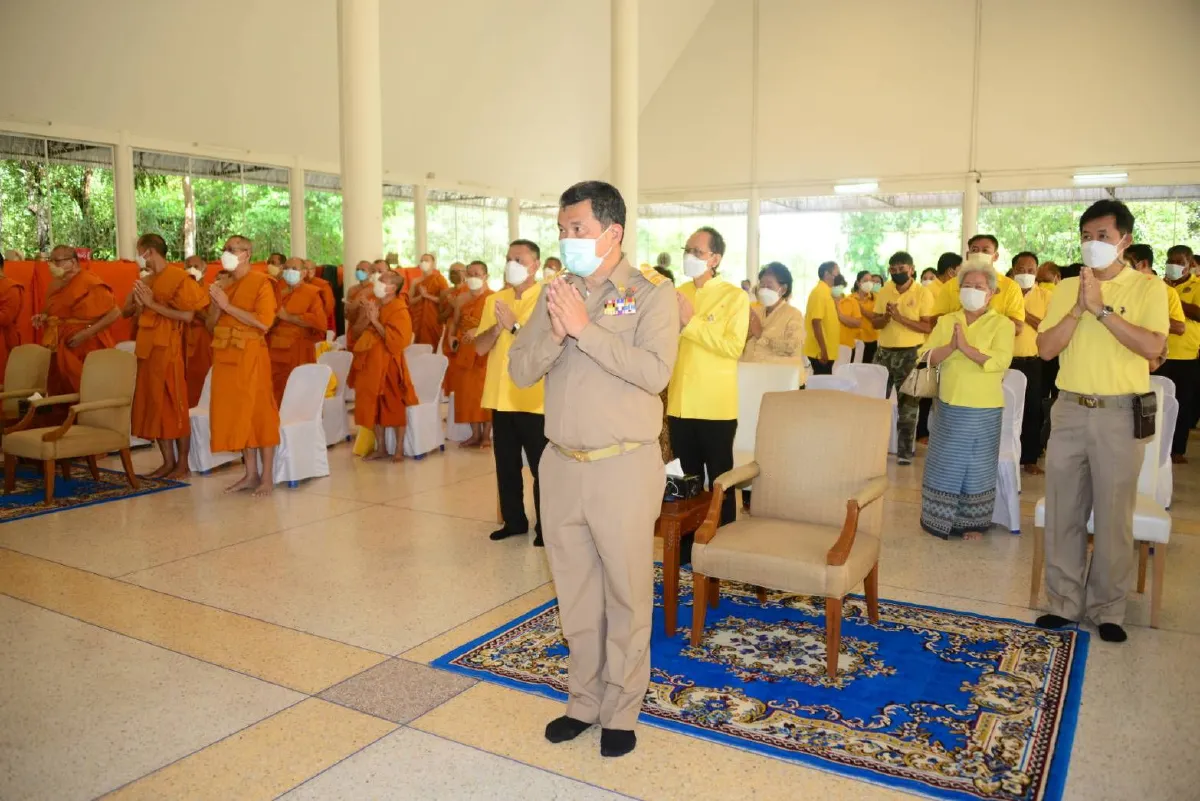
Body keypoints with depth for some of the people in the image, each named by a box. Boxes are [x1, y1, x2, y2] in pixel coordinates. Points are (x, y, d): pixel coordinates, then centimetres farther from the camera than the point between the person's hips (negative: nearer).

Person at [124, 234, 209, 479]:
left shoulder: (179, 278, -9)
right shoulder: (145, 281, 15)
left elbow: (188, 315, -17)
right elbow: (126, 311, 19)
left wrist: (153, 304, -16)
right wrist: (138, 303, -2)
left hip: (168, 348, -8)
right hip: (146, 347, 8)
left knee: (174, 404, -3)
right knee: (153, 404, 8)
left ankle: (182, 462, 5)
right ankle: (168, 461, 14)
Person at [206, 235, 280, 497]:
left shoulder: (261, 283, -5)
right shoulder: (223, 284, 14)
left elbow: (264, 323, -17)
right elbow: (212, 324, 15)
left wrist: (228, 306, -14)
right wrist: (216, 304, -3)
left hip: (250, 356, -7)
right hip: (225, 355, 7)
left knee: (259, 413, -3)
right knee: (236, 414, 8)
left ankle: (267, 477, 2)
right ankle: (251, 474, 15)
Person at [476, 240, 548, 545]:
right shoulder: (494, 300, 9)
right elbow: (480, 347, 4)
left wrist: (514, 325, -20)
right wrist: (497, 326, -13)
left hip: (534, 398, -5)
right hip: (501, 396, 6)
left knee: (541, 467, 3)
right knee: (506, 465, 14)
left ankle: (545, 526, 14)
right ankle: (514, 520, 28)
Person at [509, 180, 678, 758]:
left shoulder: (652, 293, -6)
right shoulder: (555, 293, 8)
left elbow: (655, 371, -21)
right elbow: (519, 370, 2)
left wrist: (586, 328, -21)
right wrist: (554, 333, -16)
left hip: (623, 467, -4)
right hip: (561, 465, 5)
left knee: (626, 593, 8)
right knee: (574, 592, 15)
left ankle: (621, 711, 25)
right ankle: (584, 700, 33)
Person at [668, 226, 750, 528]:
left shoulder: (735, 296, -6)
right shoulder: (678, 294, 10)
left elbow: (733, 347, -18)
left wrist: (691, 322, -18)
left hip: (715, 406, -5)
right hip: (680, 404, 5)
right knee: (687, 481, 15)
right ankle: (687, 543, 27)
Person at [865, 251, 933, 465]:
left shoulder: (923, 293, -6)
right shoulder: (884, 292, 8)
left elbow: (928, 327, -12)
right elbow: (874, 323, 9)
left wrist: (900, 318, -21)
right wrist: (887, 317, -12)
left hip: (910, 353, -4)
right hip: (884, 351, 4)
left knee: (907, 404, 2)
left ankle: (905, 451, 8)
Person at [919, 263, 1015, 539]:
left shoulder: (1002, 324, -3)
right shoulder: (946, 321, 8)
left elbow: (1000, 361, -18)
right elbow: (928, 357, -3)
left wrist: (965, 346, -23)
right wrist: (951, 346, -20)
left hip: (983, 410, -3)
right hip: (948, 407, 3)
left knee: (977, 468, 7)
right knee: (944, 465, 8)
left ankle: (972, 524, 20)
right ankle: (938, 520, 20)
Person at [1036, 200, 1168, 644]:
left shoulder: (1149, 289, -1)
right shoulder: (1066, 288, 8)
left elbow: (1152, 347, -15)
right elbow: (1045, 349, 0)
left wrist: (1101, 309, -16)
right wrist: (1079, 308, -11)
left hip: (1120, 413, -3)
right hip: (1070, 410, 3)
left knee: (1113, 515, 5)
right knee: (1063, 511, 7)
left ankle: (1107, 608, 19)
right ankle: (1064, 600, 19)